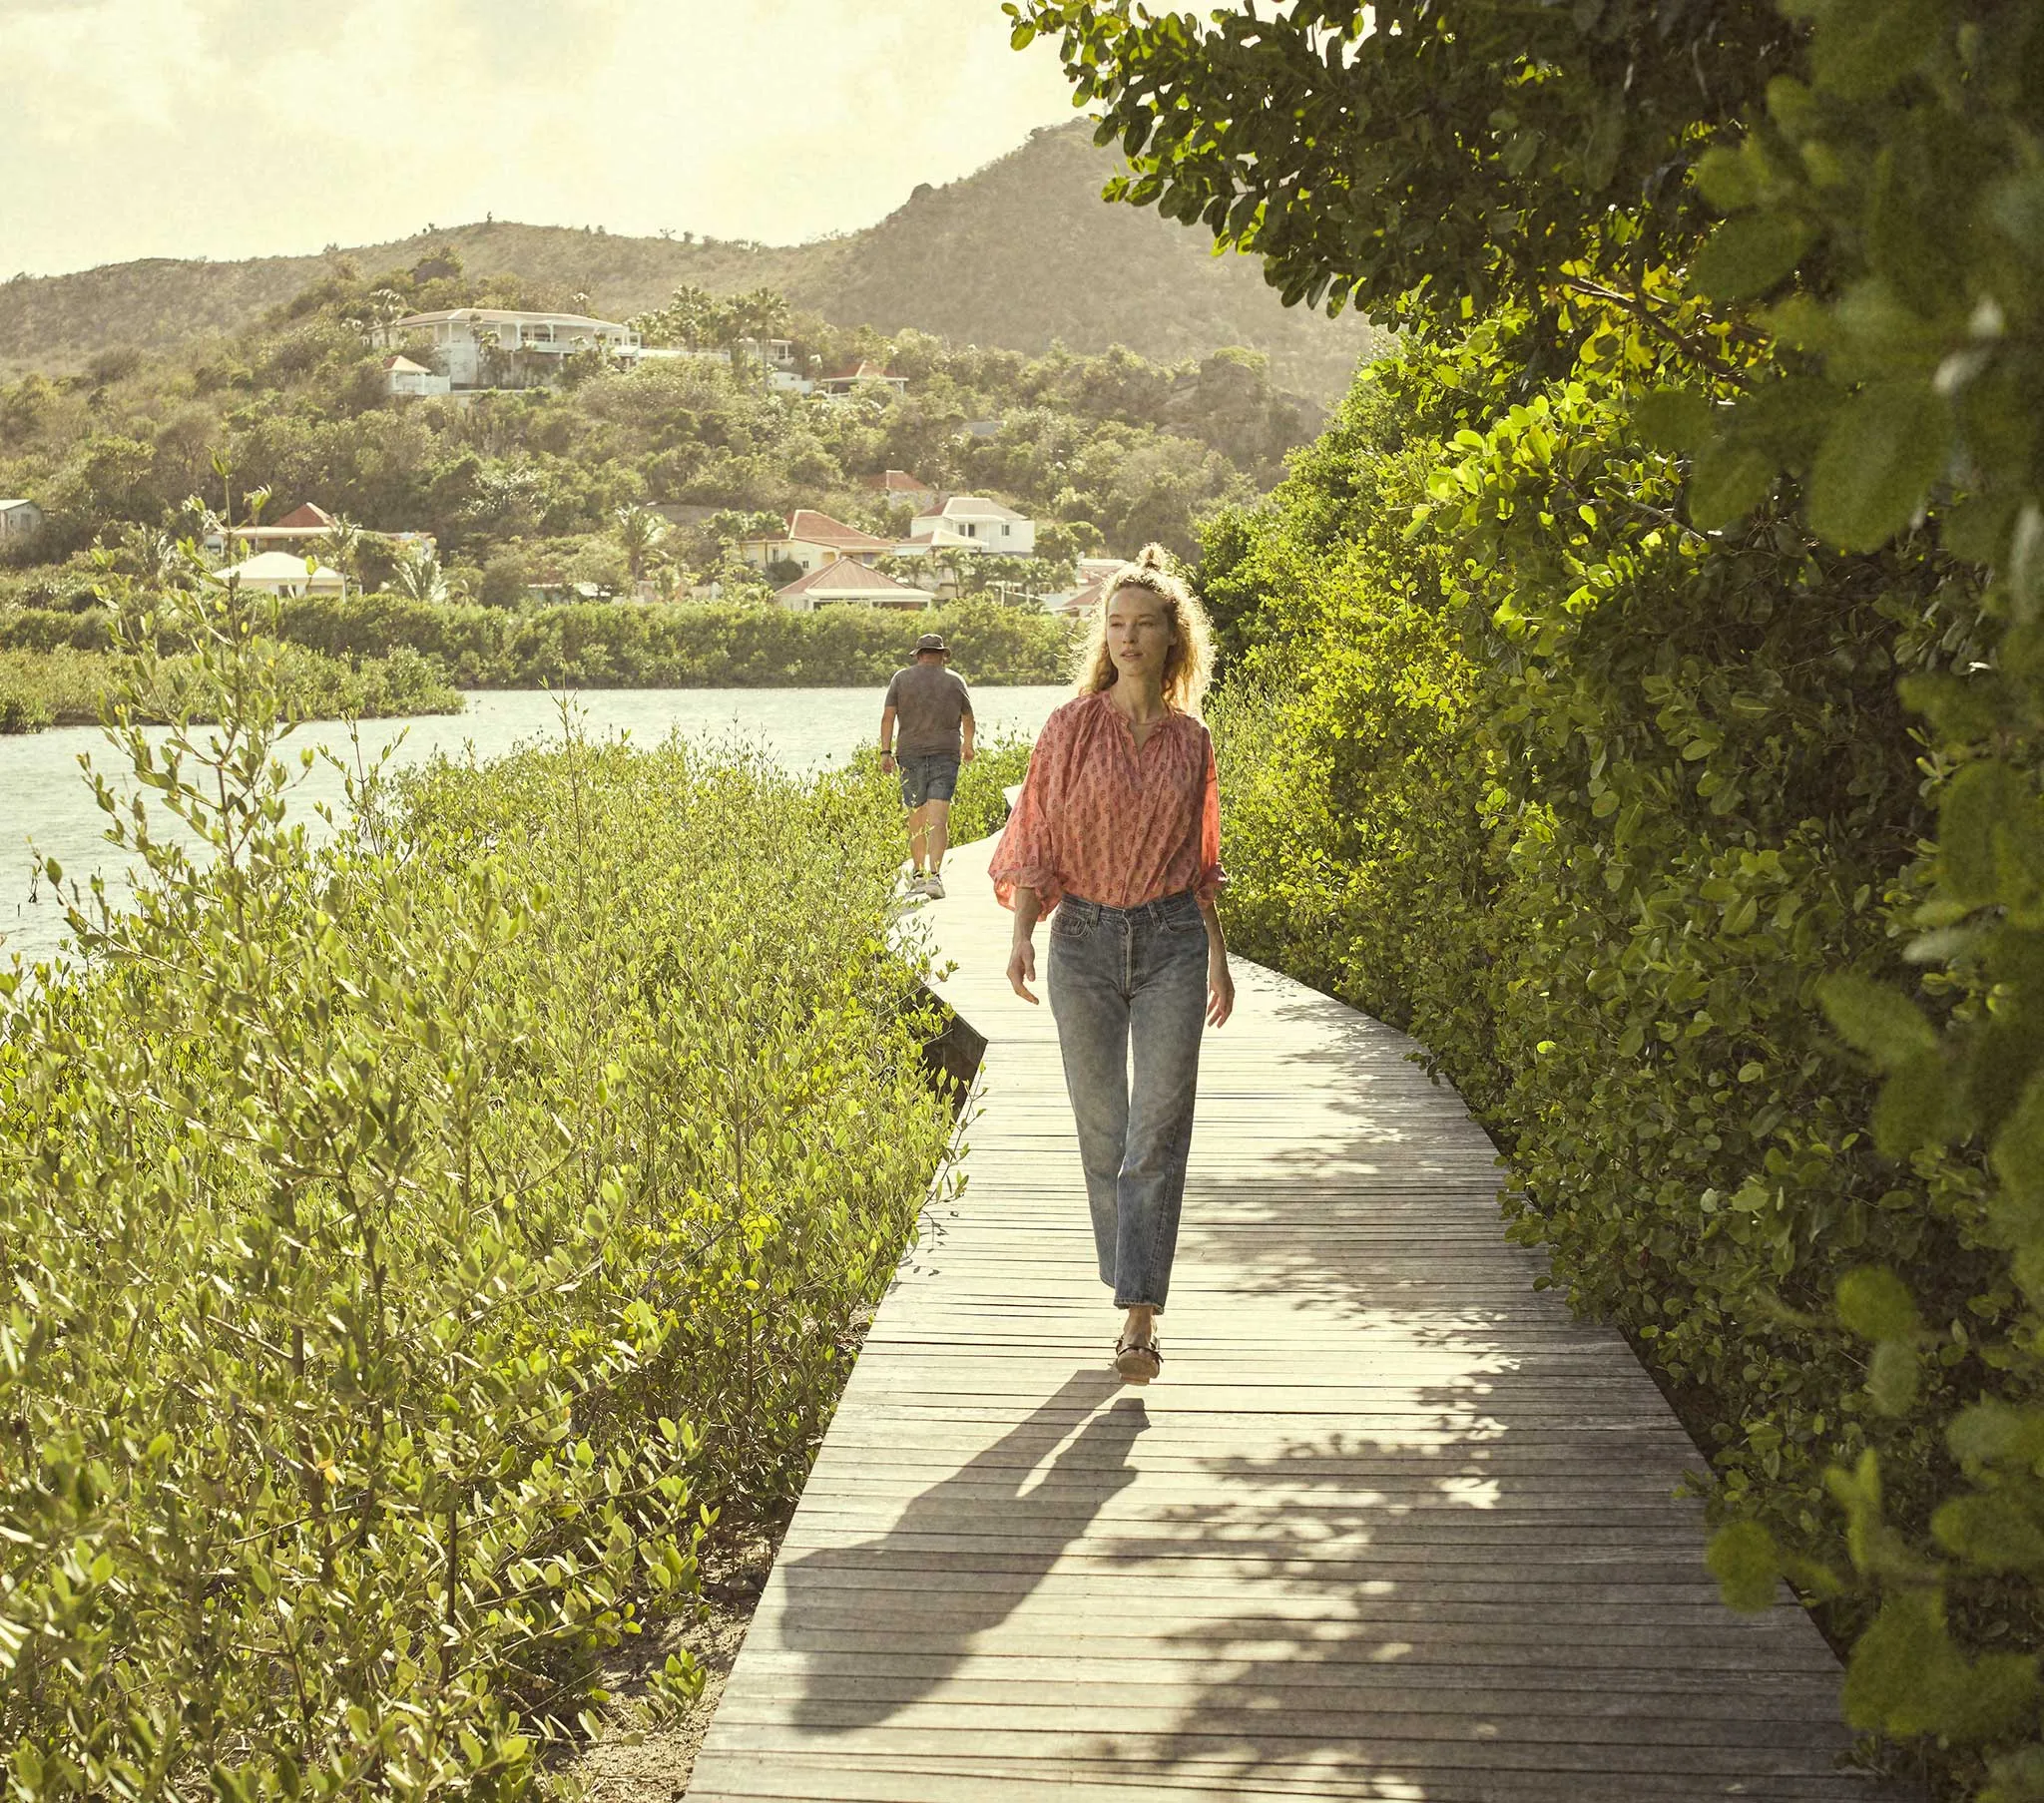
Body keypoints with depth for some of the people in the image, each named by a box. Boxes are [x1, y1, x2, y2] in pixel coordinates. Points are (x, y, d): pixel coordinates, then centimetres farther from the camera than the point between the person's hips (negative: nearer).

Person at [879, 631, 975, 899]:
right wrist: (968, 745, 36)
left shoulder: (901, 678, 6)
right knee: (938, 818, -10)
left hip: (911, 754, 1)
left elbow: (888, 716, -2)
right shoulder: (955, 680, 7)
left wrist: (885, 751, -1)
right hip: (946, 754, -1)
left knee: (916, 816, 14)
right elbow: (968, 718, 18)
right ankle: (934, 875, -23)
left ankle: (919, 874, 25)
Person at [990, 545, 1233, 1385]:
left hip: (1171, 941, 1)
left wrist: (1219, 957, 17)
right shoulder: (1072, 727, -1)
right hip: (1085, 938, 0)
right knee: (1102, 1126, 7)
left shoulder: (1190, 739, 6)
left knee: (1159, 1129, -7)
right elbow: (1038, 839, -2)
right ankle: (1133, 1285, 27)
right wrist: (1021, 934, -16)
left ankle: (1139, 1318, -8)